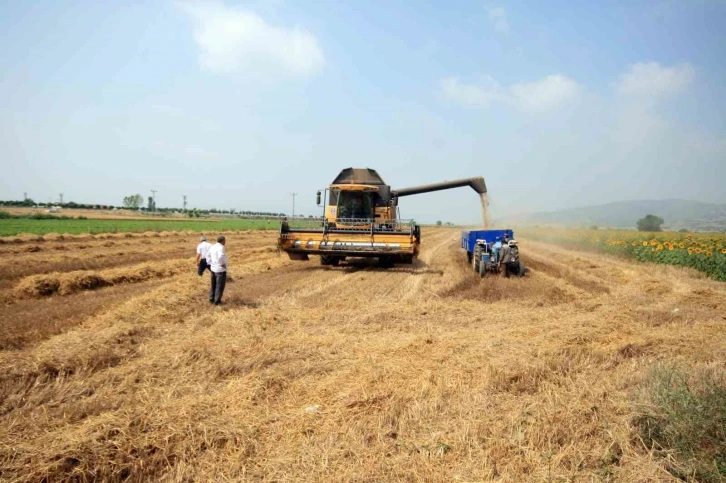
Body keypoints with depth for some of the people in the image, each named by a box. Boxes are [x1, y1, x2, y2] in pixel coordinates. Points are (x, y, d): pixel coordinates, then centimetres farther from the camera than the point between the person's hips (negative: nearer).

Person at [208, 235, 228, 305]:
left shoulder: (212, 247, 7)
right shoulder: (221, 247, -19)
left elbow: (208, 255, 18)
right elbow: (221, 256, -36)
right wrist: (222, 264, -21)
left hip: (213, 268, 8)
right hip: (221, 269, -8)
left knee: (213, 285, 20)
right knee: (220, 286, 2)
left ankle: (211, 299, 27)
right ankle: (217, 301, 6)